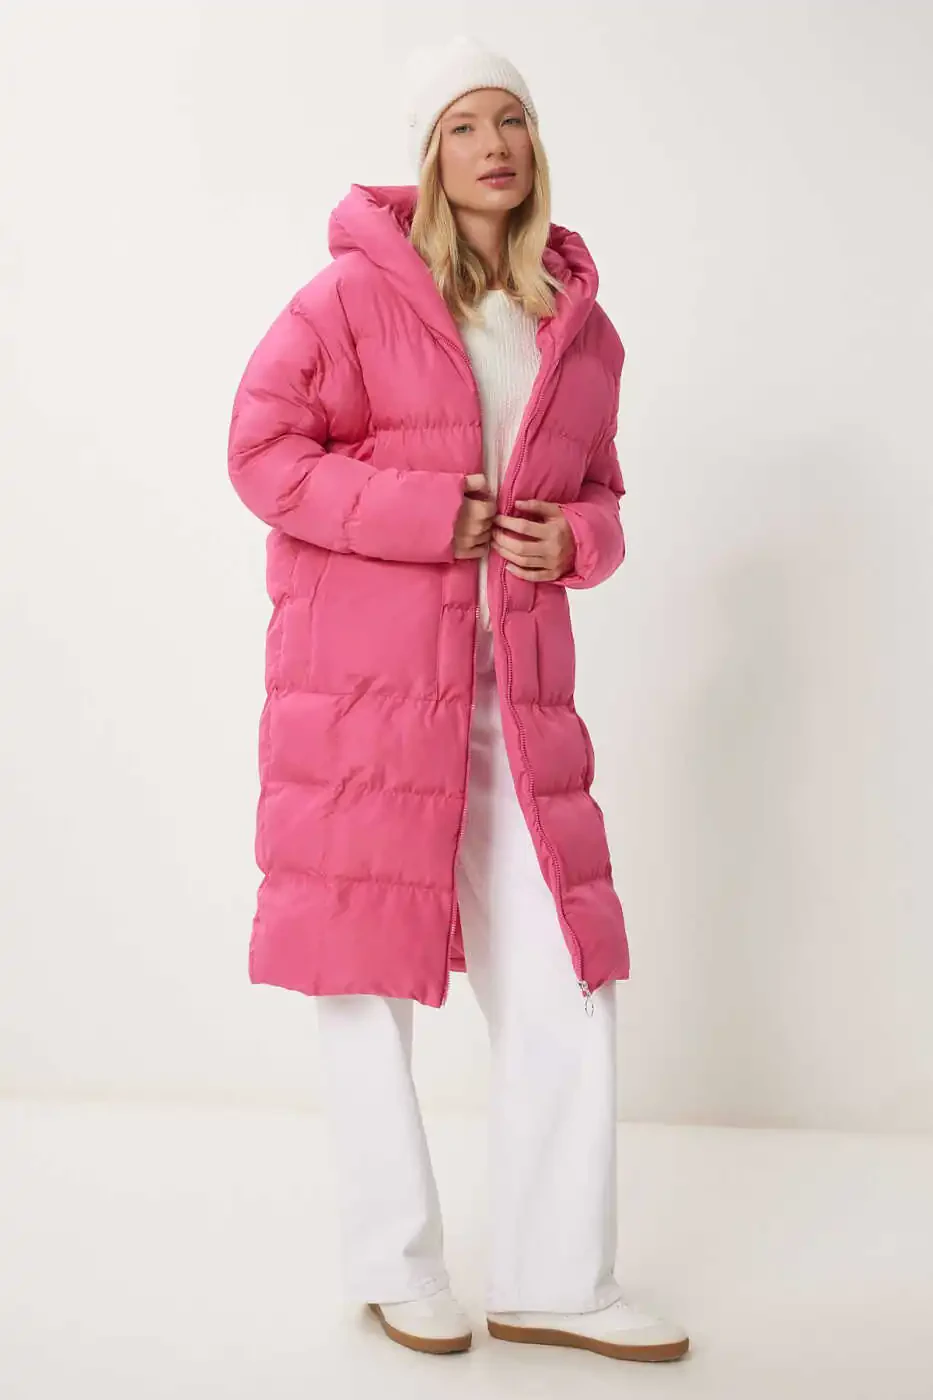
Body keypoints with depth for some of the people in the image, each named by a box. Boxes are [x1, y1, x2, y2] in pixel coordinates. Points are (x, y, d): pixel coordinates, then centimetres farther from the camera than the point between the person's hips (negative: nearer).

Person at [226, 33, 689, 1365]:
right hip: (363, 680, -4)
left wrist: (575, 539, -2)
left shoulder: (582, 327, 11)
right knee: (367, 969, 5)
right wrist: (430, 515, -14)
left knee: (567, 976, 2)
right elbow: (262, 446, -7)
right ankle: (397, 1269, 21)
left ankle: (556, 1281, 15)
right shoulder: (354, 293, -3)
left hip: (516, 690, 5)